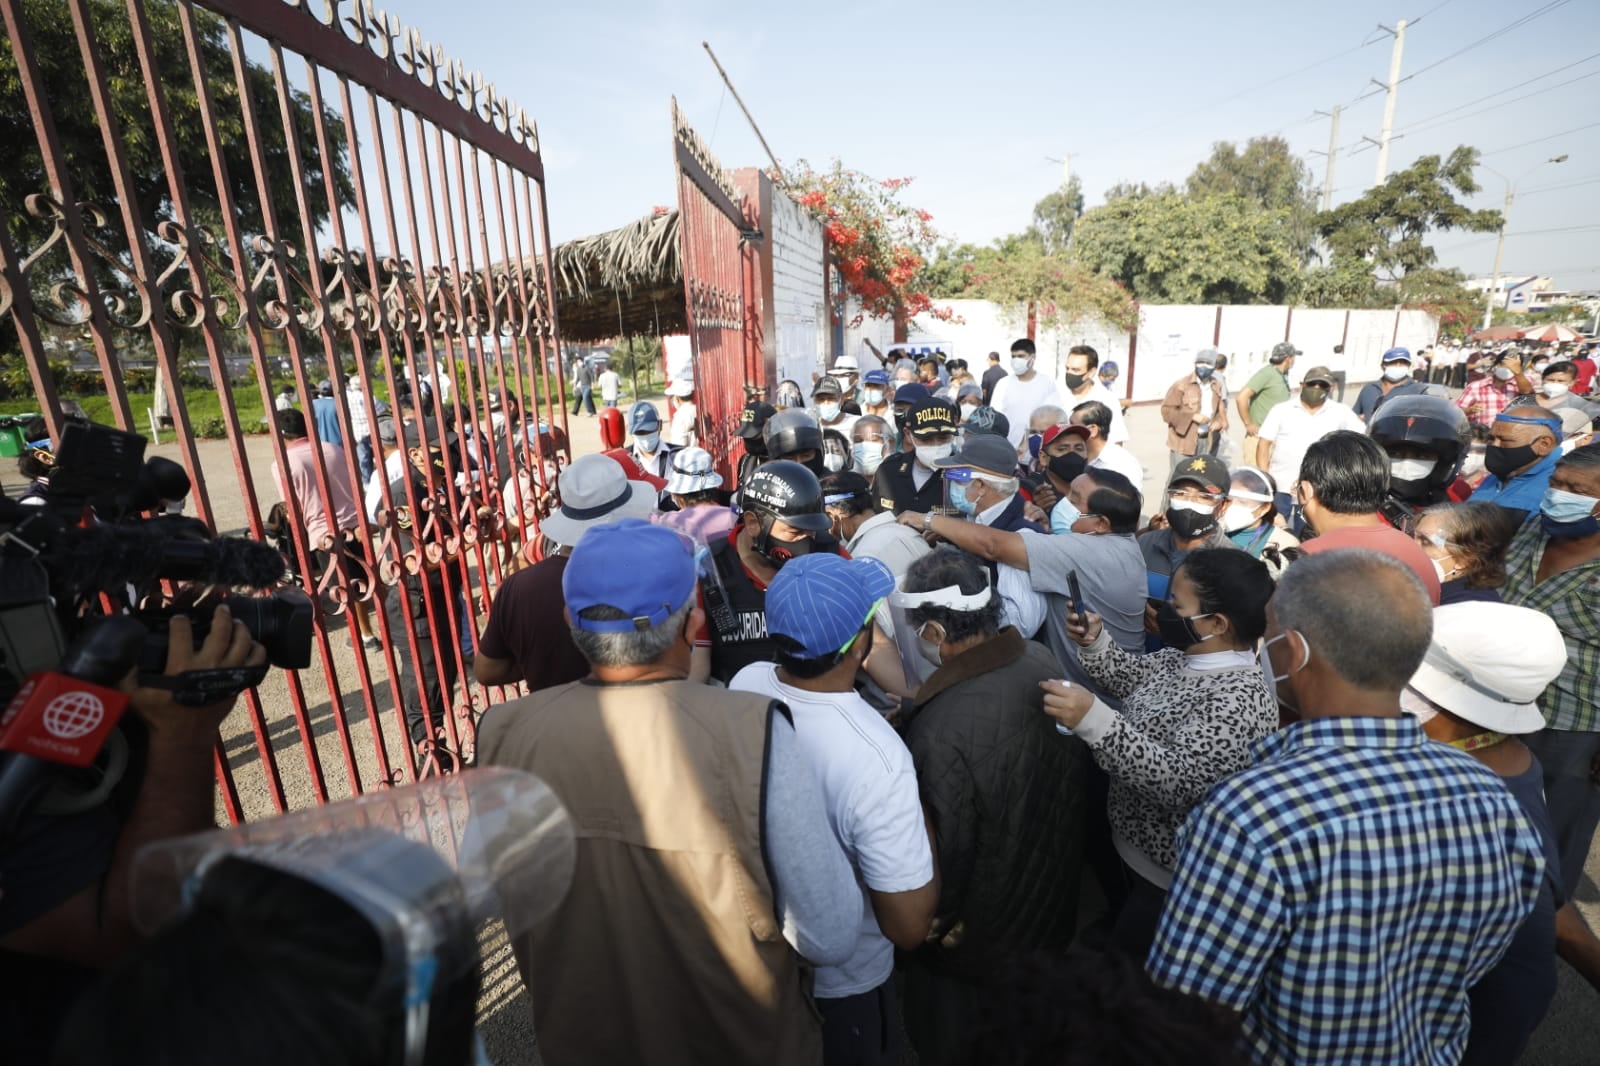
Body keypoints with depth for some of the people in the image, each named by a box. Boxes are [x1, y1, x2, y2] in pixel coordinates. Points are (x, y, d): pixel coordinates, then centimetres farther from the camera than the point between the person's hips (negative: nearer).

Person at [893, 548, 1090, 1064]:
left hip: (980, 933, -6)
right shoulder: (1043, 660, -17)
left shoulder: (942, 731, -39)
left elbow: (945, 852, -27)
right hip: (1054, 894, 6)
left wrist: (931, 922, -8)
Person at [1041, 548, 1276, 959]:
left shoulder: (1239, 700, -31)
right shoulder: (1184, 656, -5)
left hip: (1169, 876, -8)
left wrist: (1093, 719, -48)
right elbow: (1130, 679, 10)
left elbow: (1178, 781, -40)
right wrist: (1095, 643, -8)